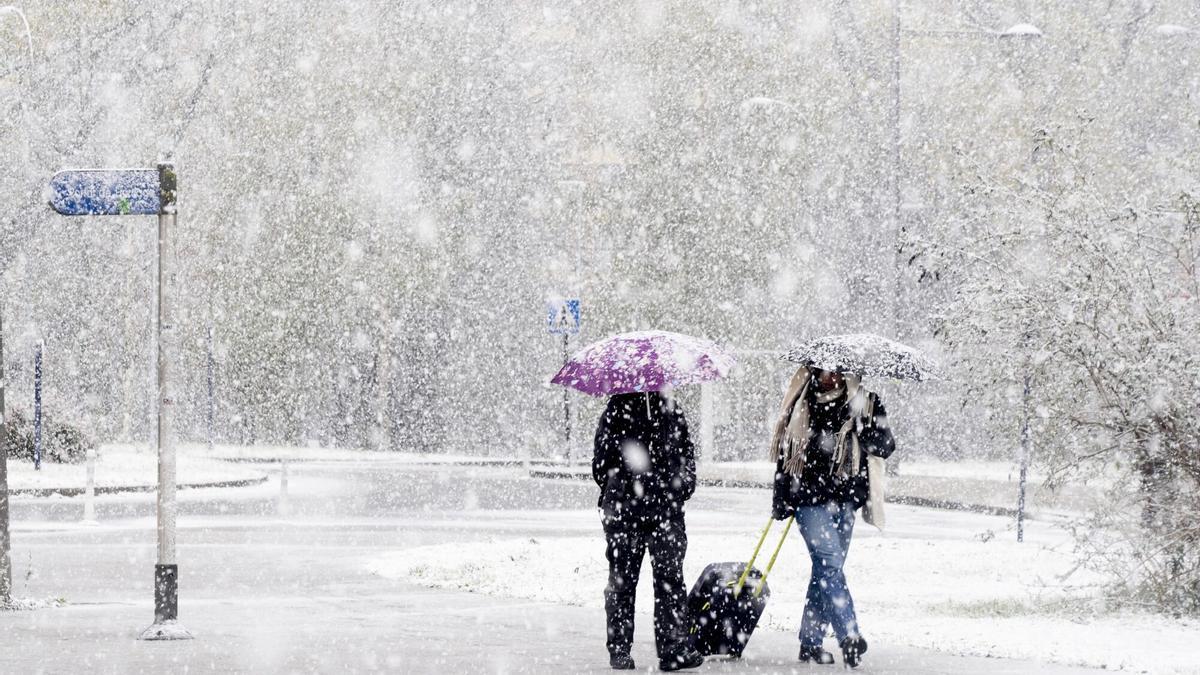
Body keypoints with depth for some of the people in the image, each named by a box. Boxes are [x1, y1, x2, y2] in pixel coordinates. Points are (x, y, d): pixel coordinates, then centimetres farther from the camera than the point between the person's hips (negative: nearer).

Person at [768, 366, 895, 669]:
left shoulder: (861, 402, 5)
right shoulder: (801, 404, 5)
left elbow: (884, 447, -2)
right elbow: (785, 453, 12)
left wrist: (867, 419, -19)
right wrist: (781, 501, 10)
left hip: (844, 499, 2)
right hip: (809, 498, -2)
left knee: (826, 570, 5)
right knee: (830, 563, -16)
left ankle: (810, 642, 13)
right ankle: (850, 637, -24)